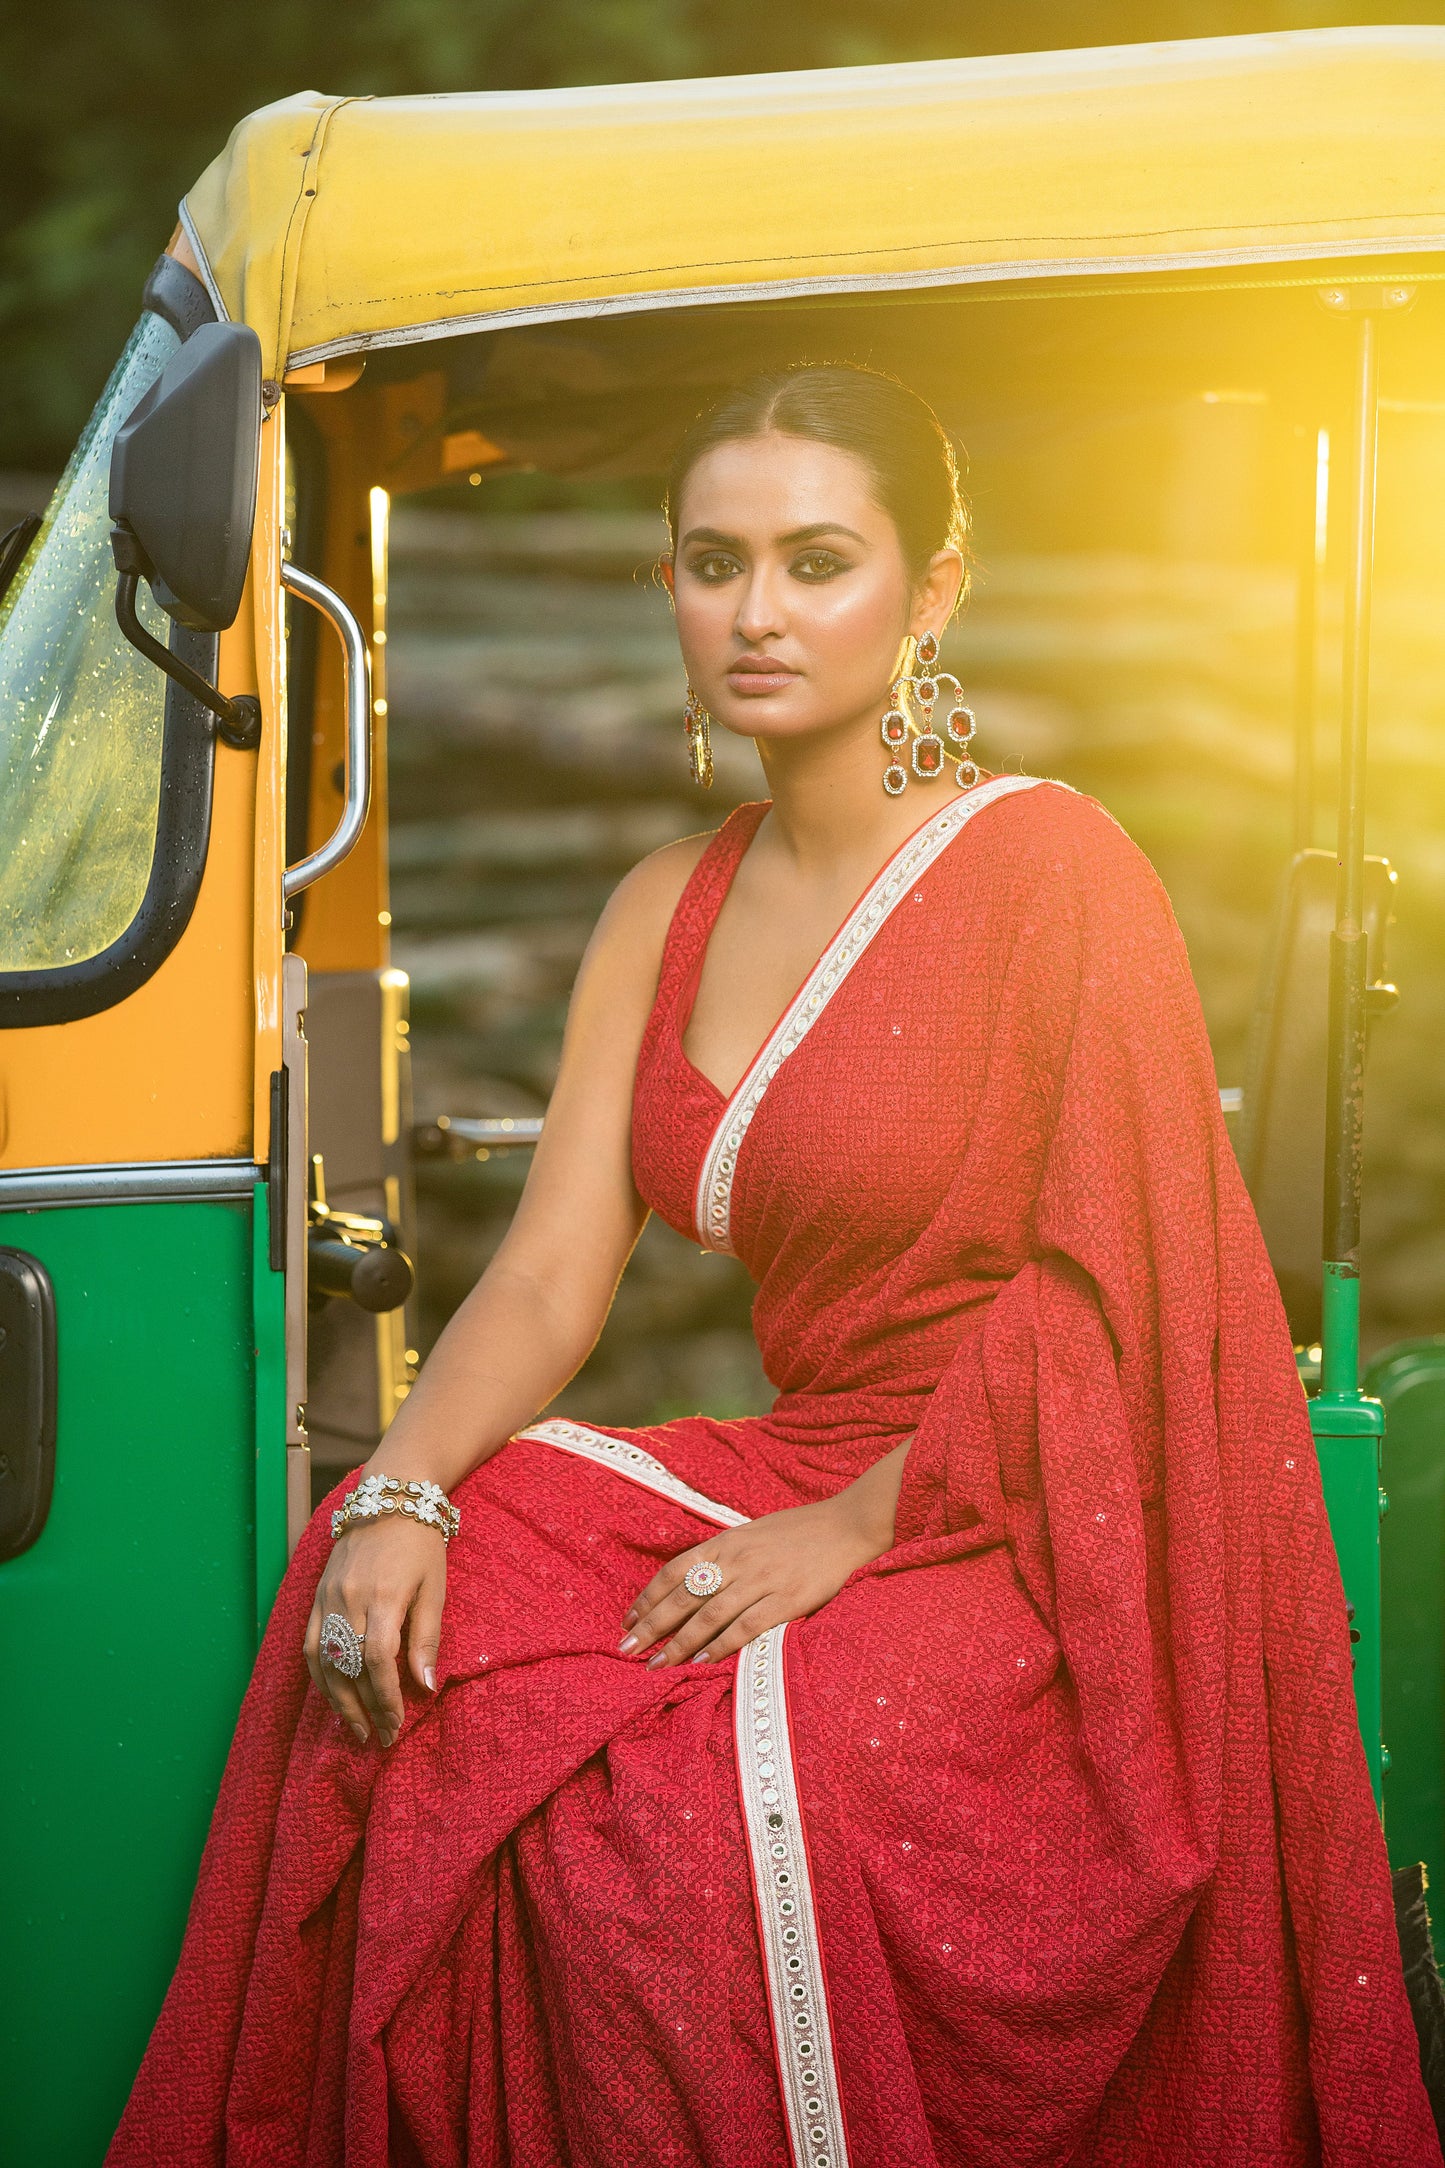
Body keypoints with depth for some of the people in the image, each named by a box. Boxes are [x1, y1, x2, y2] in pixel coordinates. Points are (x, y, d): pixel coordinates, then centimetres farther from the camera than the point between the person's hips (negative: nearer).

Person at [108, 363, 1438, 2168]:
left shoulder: (1049, 868, -10)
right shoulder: (667, 911, 11)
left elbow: (1110, 1286, -14)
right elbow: (548, 1274, 5)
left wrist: (853, 1528, -18)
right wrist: (399, 1490, -12)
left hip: (1036, 1535, -7)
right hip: (794, 1465, 7)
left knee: (670, 1801, -29)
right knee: (397, 1621, -13)